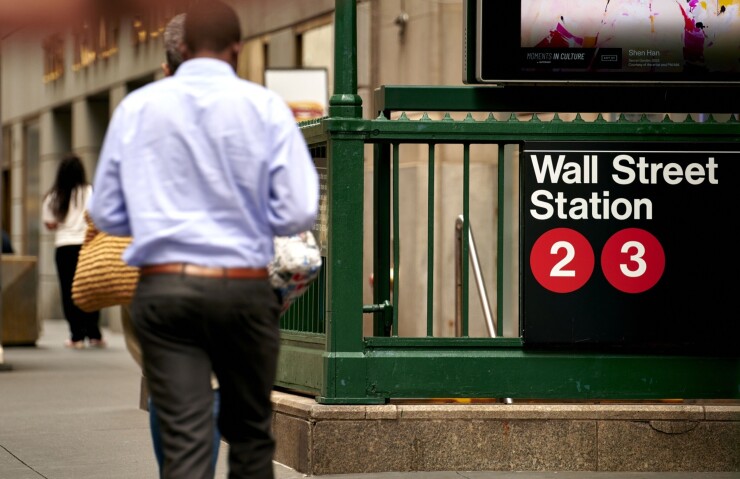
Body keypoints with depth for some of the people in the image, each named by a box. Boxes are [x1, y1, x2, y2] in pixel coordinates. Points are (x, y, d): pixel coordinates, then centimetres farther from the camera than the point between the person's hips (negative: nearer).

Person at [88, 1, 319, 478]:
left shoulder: (136, 107, 2)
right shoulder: (265, 107, -2)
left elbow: (106, 213, 6)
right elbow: (299, 214, -6)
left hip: (162, 288, 1)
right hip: (243, 288, 0)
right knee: (250, 433, 17)